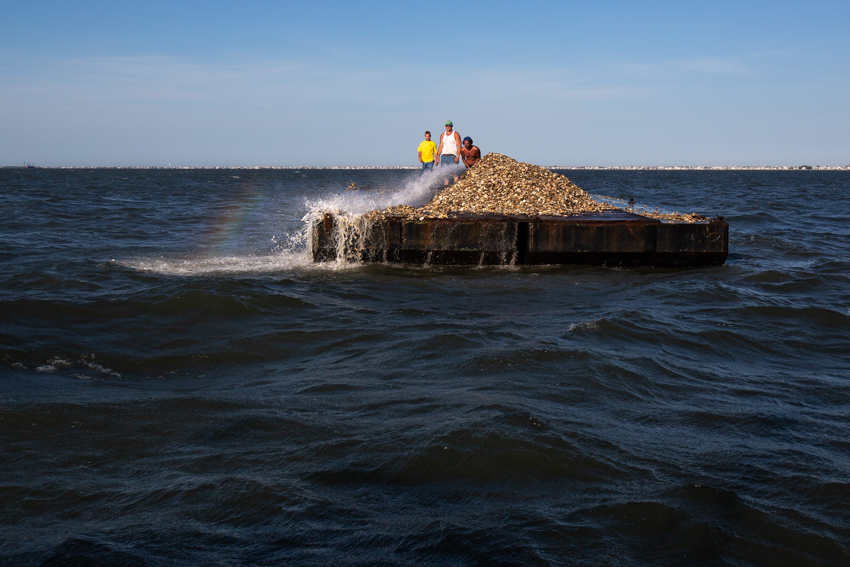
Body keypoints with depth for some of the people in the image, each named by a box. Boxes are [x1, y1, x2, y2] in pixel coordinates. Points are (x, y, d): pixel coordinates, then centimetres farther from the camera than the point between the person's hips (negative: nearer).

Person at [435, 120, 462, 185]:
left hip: (453, 155, -5)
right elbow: (440, 146, 16)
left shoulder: (456, 134, 0)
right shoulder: (442, 135, 15)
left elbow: (459, 146, -5)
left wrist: (458, 156, -16)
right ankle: (446, 186, 6)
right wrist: (438, 156, 7)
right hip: (444, 155, 5)